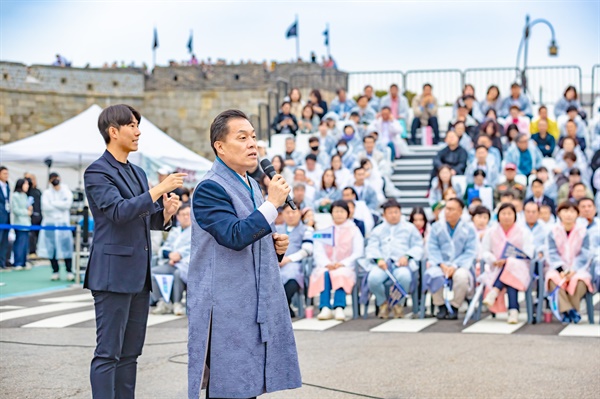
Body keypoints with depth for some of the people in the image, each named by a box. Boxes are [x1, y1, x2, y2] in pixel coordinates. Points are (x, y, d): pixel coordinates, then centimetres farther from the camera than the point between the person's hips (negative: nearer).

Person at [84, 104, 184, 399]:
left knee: (131, 352, 11)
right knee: (108, 352, -5)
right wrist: (159, 190, -24)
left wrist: (166, 212, -3)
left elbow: (151, 220, 19)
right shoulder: (97, 172, -8)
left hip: (139, 274, 8)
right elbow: (119, 211, -22)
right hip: (113, 272, -8)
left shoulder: (138, 173, 16)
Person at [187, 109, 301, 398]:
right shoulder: (210, 189, -13)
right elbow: (234, 236, -24)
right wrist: (272, 203, -21)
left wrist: (275, 245, 6)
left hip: (255, 305, 9)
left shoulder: (251, 185, 15)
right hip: (227, 310, -8)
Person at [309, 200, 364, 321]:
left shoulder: (354, 230, 13)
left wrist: (343, 263, -15)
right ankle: (325, 308, -43)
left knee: (341, 273, -35)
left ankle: (339, 308, -47)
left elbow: (358, 252, 1)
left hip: (346, 267, -1)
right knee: (324, 274, -33)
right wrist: (327, 264, -17)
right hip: (326, 266, 1)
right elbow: (318, 251, 4)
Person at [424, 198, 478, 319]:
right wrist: (442, 265, -16)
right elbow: (432, 249, 1)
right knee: (433, 274, -33)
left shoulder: (469, 229, 5)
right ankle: (441, 306, -11)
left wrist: (454, 266, -17)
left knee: (462, 276, -36)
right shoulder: (436, 227, 10)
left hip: (459, 265, -1)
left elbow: (470, 252, -4)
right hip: (440, 265, 1)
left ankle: (454, 307, -12)